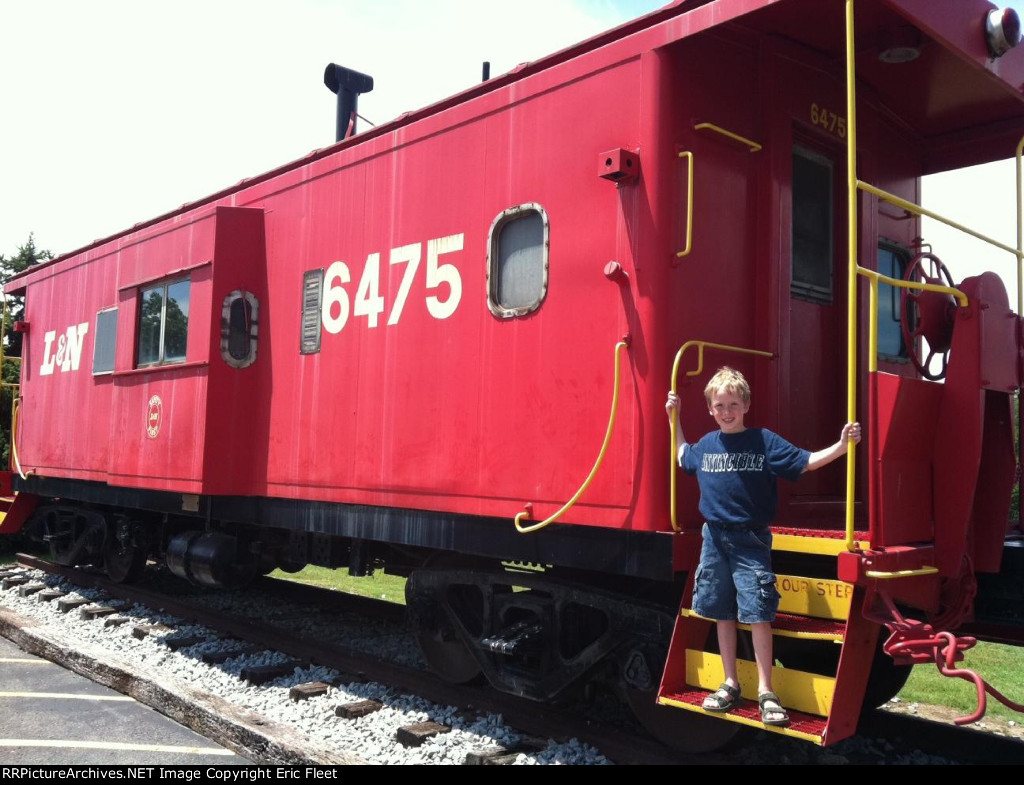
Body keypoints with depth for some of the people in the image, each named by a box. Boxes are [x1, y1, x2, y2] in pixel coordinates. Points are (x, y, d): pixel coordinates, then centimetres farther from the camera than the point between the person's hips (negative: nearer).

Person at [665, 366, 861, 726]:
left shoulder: (765, 441, -4)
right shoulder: (706, 445, 8)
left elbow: (806, 462, -5)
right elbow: (682, 457, 28)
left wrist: (842, 445, -18)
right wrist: (674, 418, 22)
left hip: (750, 541, -4)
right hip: (715, 538, 4)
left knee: (758, 614, -6)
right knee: (723, 613, 10)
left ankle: (765, 691, 3)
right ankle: (730, 683, 22)